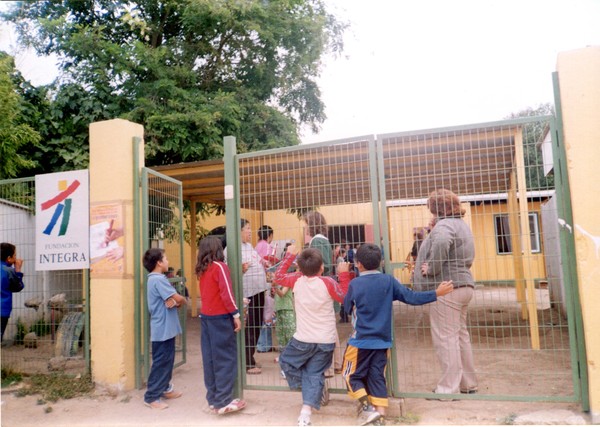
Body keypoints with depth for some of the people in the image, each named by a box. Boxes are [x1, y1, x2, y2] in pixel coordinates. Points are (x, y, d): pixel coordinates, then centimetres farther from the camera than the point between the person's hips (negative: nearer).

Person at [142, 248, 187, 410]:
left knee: (167, 360, 19)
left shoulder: (155, 279, 13)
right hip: (163, 329, -10)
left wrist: (174, 302, -11)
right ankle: (151, 397, 7)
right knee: (161, 363, -2)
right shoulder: (158, 279, -19)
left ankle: (164, 388, 32)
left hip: (165, 328, 10)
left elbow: (169, 300, 10)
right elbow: (177, 298, -22)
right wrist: (182, 301, -1)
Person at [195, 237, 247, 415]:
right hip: (220, 317, -7)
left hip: (206, 316, 7)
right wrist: (236, 315, -10)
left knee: (210, 358, 10)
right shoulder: (220, 266, -11)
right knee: (225, 358, 1)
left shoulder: (202, 269, 9)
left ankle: (213, 399, 18)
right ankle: (223, 402, 4)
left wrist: (236, 303, 19)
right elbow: (226, 293, -16)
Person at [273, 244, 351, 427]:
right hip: (326, 340, 1)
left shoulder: (296, 280, -9)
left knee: (286, 362, 24)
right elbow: (346, 297, 1)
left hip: (303, 339, -1)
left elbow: (278, 277, 9)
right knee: (315, 374, 7)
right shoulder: (328, 282, -13)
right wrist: (344, 274, 5)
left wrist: (289, 255, 14)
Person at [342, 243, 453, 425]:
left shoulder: (354, 284, -11)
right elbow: (411, 297, -5)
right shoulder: (389, 281, -5)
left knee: (352, 375, 10)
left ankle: (367, 407, -1)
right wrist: (436, 293, 2)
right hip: (382, 340, 4)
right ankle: (380, 409, 13)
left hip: (361, 340, -3)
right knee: (377, 375, 14)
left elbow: (347, 308, 2)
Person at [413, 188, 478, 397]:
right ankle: (468, 384, 28)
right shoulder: (461, 224, 19)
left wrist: (431, 269, -22)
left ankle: (449, 388, 2)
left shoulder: (444, 225, -13)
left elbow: (441, 244, -36)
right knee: (460, 335, 17)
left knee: (446, 337, -4)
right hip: (463, 284, 11)